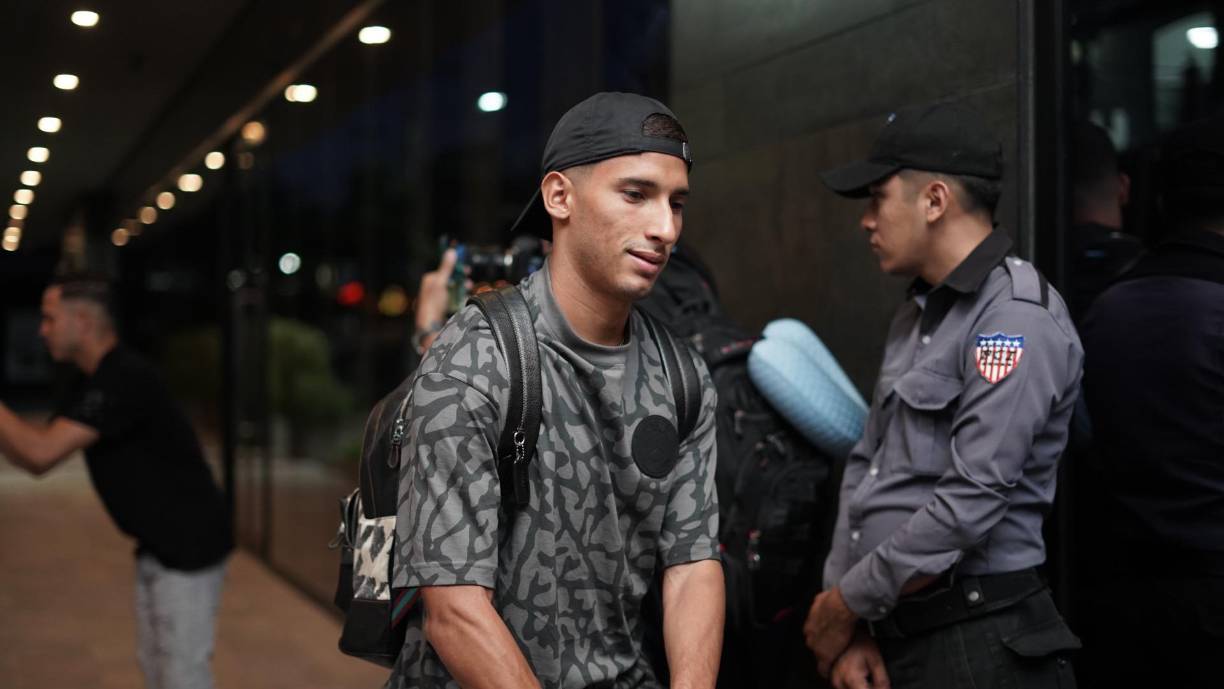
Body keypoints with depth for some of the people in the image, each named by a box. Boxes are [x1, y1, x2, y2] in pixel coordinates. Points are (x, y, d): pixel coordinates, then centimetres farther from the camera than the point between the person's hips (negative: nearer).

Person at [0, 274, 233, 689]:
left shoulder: (125, 379, -23)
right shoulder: (94, 382, 9)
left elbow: (42, 452, -29)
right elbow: (33, 458, 10)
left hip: (190, 545, -10)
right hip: (156, 546, 10)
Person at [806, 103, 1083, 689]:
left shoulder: (1017, 317, -14)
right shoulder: (915, 316, 14)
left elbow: (972, 502, -21)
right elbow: (865, 464, 10)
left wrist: (848, 602, -10)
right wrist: (851, 628, 1)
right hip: (892, 635, 8)